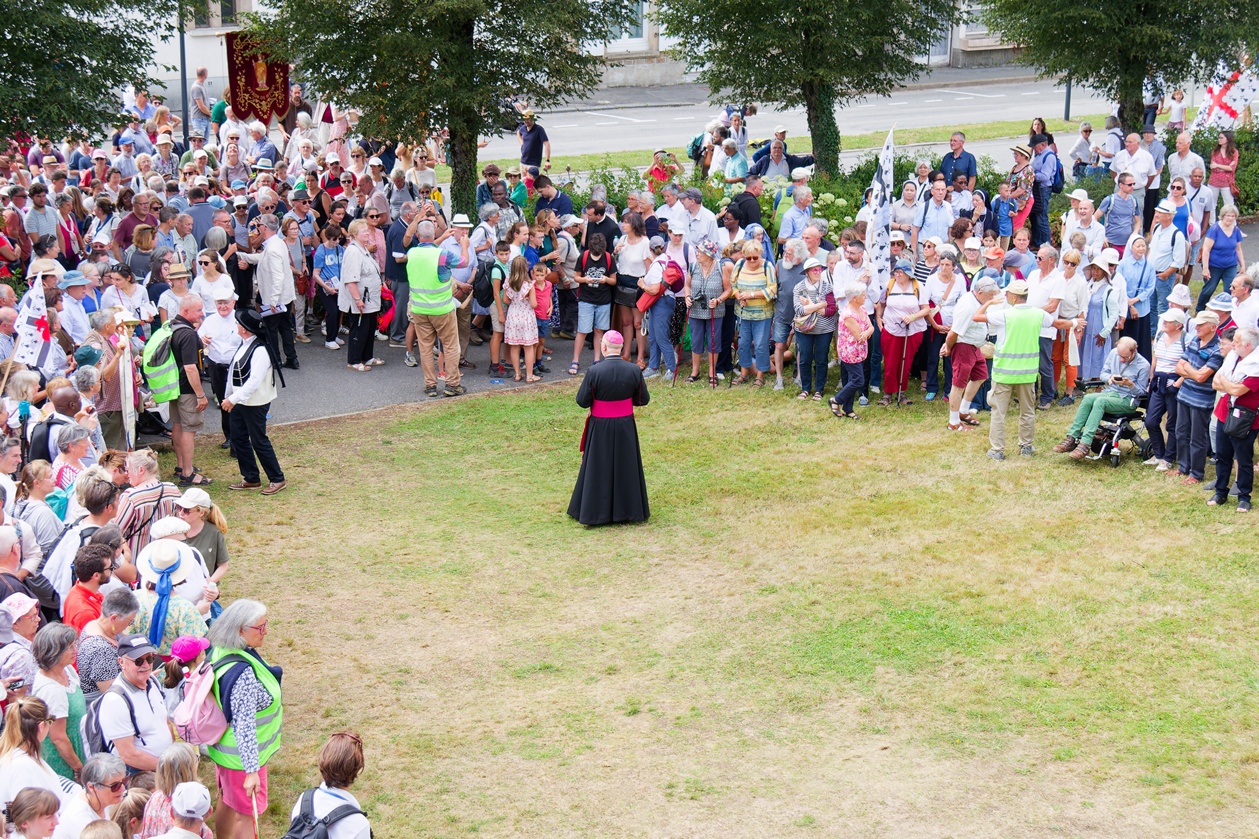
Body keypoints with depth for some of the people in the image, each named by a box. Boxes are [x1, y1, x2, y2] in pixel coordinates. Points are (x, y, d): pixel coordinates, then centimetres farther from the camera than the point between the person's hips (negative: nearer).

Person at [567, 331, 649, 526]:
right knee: (626, 465, 16)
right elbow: (643, 399, -1)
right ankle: (628, 508, 26)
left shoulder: (594, 372, -20)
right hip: (625, 427, 2)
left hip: (600, 428, -2)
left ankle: (594, 511, 19)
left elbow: (582, 401, -13)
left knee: (598, 469, 11)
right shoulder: (634, 370, -12)